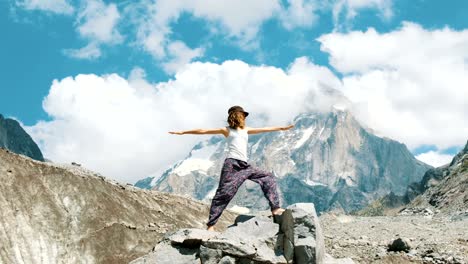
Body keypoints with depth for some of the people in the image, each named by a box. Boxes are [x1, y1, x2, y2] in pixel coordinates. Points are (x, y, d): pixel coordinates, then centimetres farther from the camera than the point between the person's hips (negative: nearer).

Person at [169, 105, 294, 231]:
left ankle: (275, 208, 8)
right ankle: (211, 225, -12)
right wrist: (183, 132, 4)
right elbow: (203, 131, 6)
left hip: (245, 165, 7)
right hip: (232, 164, -6)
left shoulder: (246, 130, 24)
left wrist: (282, 128, 31)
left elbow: (265, 129, 29)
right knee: (224, 193, -13)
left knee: (268, 177, 6)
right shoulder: (227, 130, 8)